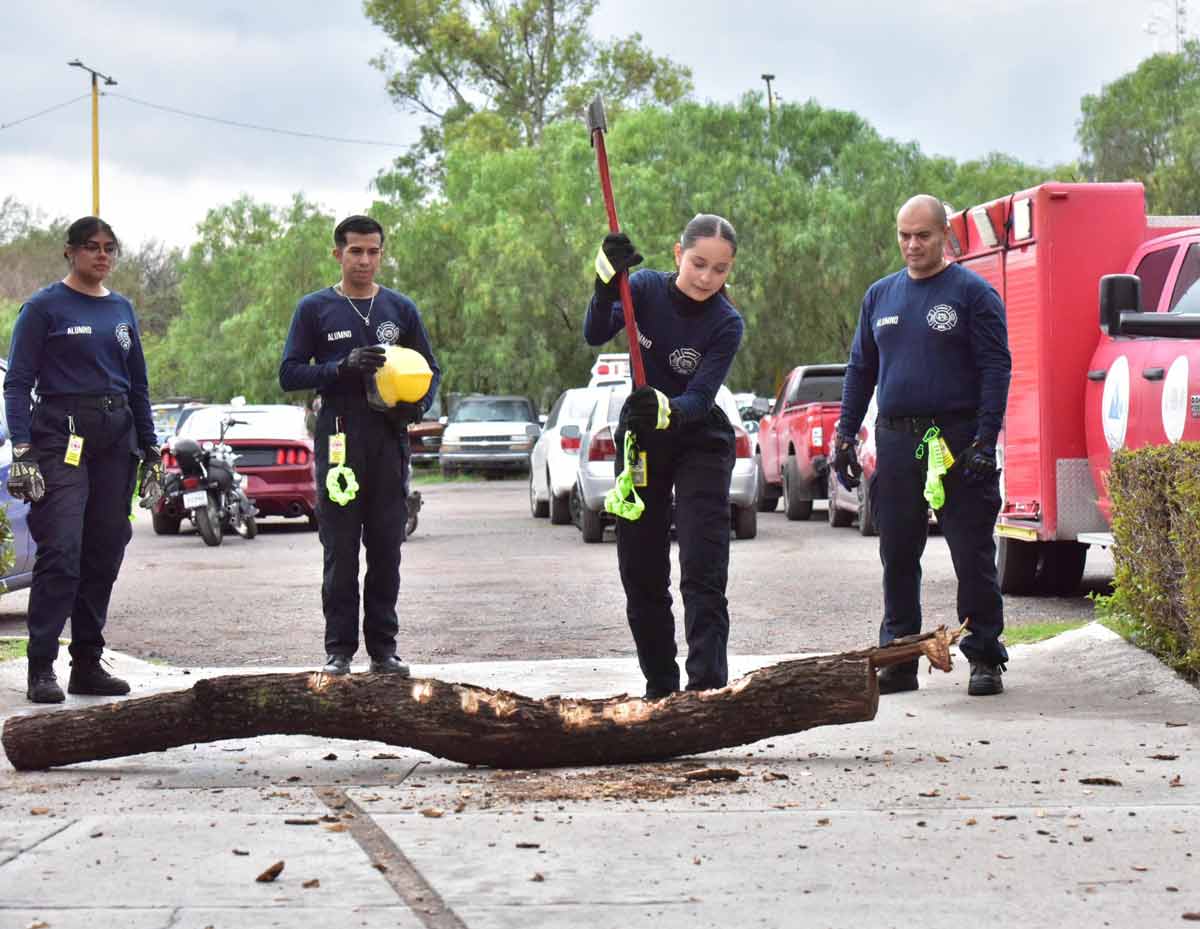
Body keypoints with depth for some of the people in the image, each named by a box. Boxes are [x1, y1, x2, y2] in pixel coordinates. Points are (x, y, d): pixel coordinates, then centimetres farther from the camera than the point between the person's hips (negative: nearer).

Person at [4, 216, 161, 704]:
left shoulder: (121, 309, 15)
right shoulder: (44, 307, -2)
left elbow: (138, 384, 21)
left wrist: (150, 446, 16)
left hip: (116, 438, 6)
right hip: (61, 437, -6)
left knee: (105, 552, 5)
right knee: (61, 550, -14)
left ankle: (88, 664, 13)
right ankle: (42, 668, -11)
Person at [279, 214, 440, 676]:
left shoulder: (400, 309, 12)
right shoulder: (315, 309, 5)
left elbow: (431, 369, 16)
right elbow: (289, 373, 1)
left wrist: (417, 406, -5)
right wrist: (341, 368, -15)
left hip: (389, 444, 2)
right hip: (338, 443, -2)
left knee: (386, 550, 3)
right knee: (341, 552, -2)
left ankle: (383, 647, 8)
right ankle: (339, 648, 2)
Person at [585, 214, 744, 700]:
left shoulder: (726, 324, -17)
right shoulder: (648, 288, -10)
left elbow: (700, 398, -25)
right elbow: (595, 334, -25)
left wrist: (666, 410, -46)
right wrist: (607, 280, -41)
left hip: (700, 444, -3)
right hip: (639, 440, 3)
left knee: (702, 573, -14)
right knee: (640, 572, 8)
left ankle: (707, 686, -18)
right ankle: (660, 687, 18)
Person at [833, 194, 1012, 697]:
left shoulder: (972, 292, -2)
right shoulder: (881, 295, 14)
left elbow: (996, 368, -6)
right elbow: (860, 369, 20)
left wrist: (985, 441, -15)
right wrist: (845, 436, 11)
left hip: (958, 441, -5)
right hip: (896, 442, 5)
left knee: (972, 555, -3)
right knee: (898, 556, 7)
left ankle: (984, 658, 3)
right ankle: (899, 660, 14)